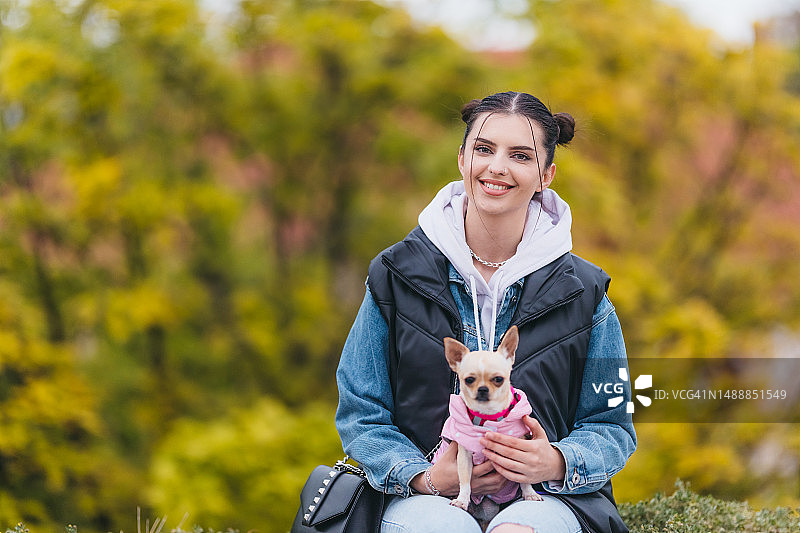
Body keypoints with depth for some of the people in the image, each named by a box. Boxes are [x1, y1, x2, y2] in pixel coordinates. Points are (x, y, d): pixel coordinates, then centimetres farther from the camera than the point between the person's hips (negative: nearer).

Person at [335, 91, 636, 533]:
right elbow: (359, 415, 6)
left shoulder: (582, 292, 5)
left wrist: (558, 463, -14)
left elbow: (612, 430, 9)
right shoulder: (398, 275, 4)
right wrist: (423, 477, -12)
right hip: (427, 496, 0)